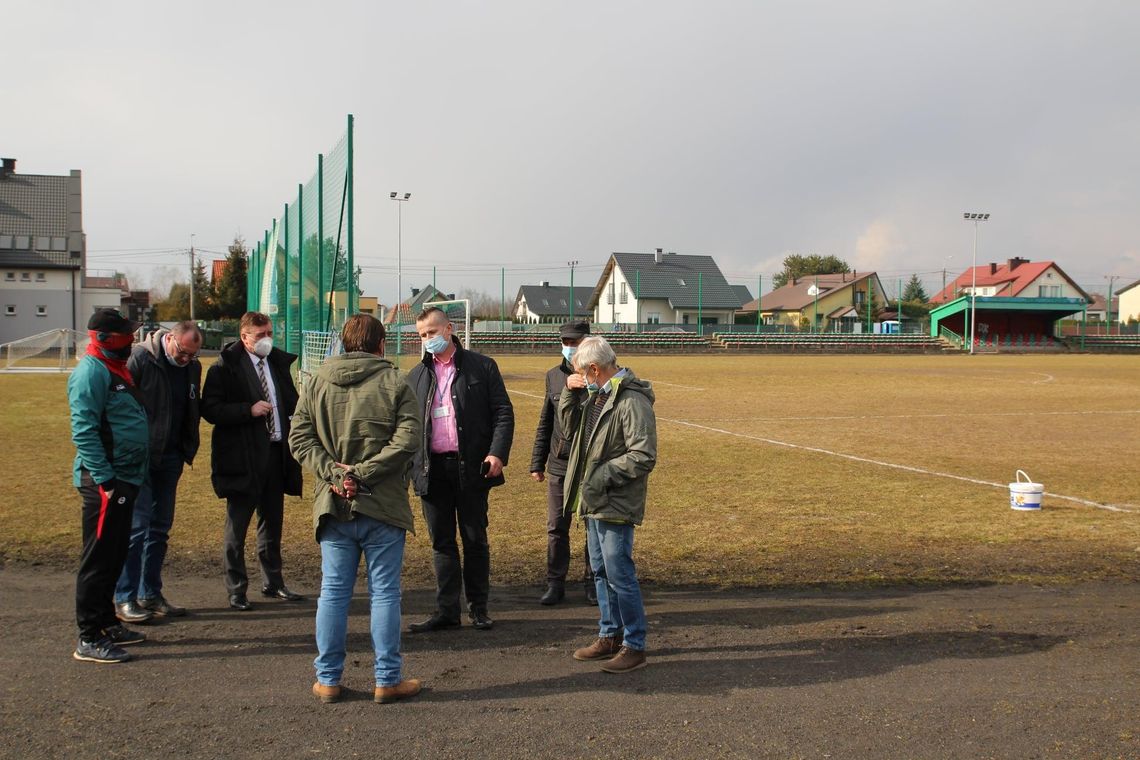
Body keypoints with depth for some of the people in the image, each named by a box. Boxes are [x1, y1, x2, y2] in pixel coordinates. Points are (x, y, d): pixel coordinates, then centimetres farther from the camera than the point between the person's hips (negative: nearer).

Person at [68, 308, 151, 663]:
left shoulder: (116, 368, 16)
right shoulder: (91, 371, -15)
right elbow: (84, 430, -21)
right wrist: (104, 480, -23)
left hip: (125, 479, 10)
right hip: (104, 483, -10)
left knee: (114, 557, 17)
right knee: (98, 560, -4)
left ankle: (107, 624, 27)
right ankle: (89, 640, 1)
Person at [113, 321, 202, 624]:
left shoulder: (193, 367, 6)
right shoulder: (140, 358, -14)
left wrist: (189, 449, 8)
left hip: (170, 458, 7)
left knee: (160, 527, 10)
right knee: (137, 525, -7)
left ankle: (150, 594, 19)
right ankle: (124, 599, 0)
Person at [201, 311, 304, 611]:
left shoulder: (279, 362, 10)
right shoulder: (225, 367, -9)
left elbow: (291, 401, 20)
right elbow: (210, 409, -13)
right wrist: (249, 409, -21)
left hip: (276, 452, 6)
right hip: (243, 457, -6)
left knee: (273, 522, 15)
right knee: (237, 525, 3)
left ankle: (273, 582, 27)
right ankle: (236, 589, 13)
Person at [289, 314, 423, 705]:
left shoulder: (318, 381, 5)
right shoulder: (394, 383, -5)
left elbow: (298, 436, -1)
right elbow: (407, 439, -15)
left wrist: (332, 472, -7)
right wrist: (363, 473, -13)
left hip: (333, 505, 3)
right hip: (382, 507, -3)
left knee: (333, 591, 11)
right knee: (384, 591, 6)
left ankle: (328, 679, 16)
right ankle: (387, 679, 11)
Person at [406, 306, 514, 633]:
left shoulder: (482, 367, 2)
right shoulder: (416, 376, 12)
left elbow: (503, 412, 0)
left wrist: (497, 453, -13)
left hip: (471, 467, -3)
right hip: (432, 469, 3)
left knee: (475, 539, 5)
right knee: (442, 542, 7)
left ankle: (478, 608, 16)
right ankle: (446, 611, 13)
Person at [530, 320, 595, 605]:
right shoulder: (554, 376, 9)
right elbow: (545, 423, 15)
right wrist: (537, 462, 13)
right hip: (559, 464, 3)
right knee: (556, 528, 6)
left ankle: (593, 583, 19)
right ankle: (555, 583, 16)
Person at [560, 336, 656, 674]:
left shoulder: (632, 401, -19)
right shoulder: (596, 395, 10)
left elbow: (644, 456, -22)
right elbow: (567, 420, 23)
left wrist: (603, 475, -22)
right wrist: (570, 392, 5)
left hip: (615, 505, -10)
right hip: (593, 501, 10)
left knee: (619, 575, -5)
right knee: (601, 572, 17)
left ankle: (635, 646, 5)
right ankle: (609, 636, 29)